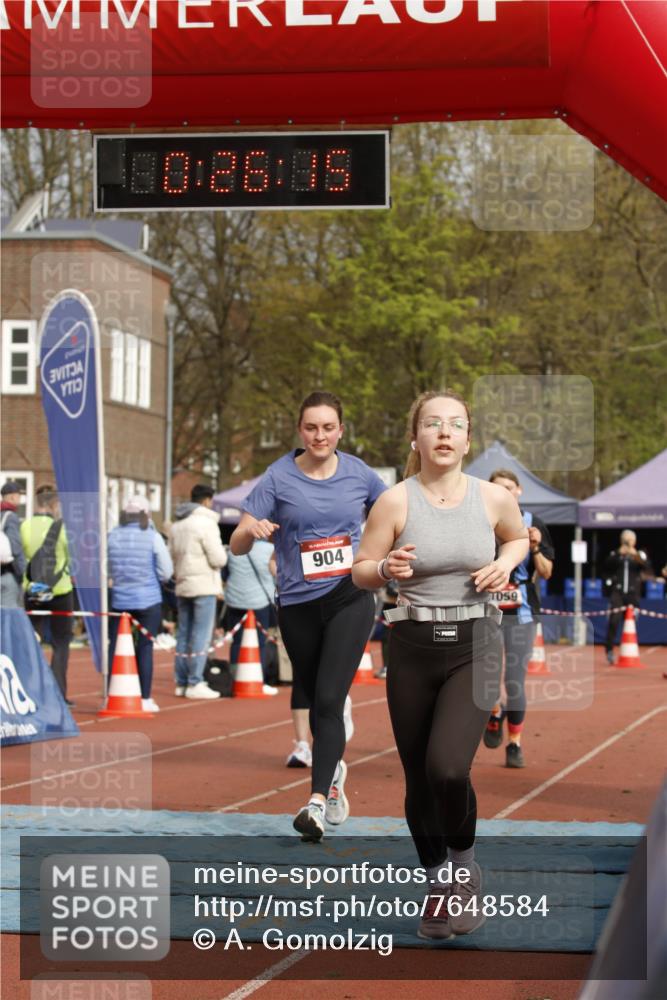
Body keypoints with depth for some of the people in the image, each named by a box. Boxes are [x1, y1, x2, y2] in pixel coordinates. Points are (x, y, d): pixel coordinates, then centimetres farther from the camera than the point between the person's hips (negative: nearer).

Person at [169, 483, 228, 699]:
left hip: (183, 586, 8)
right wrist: (223, 553, 6)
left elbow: (171, 555, 15)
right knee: (201, 634, -6)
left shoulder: (177, 525, 14)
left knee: (184, 633, 11)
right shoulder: (206, 523, -11)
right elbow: (218, 559, -14)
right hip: (204, 586, -8)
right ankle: (195, 683, -8)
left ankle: (181, 683, 13)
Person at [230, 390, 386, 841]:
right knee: (315, 701, 13)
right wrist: (252, 530, -27)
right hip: (297, 605, 1)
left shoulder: (359, 474, 1)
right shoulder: (279, 477, -3)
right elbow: (238, 546, -5)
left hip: (350, 598, -1)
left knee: (329, 700, -15)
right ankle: (334, 769, 41)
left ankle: (317, 802, -18)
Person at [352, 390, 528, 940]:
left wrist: (505, 563, -3)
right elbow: (360, 571, -1)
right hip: (414, 647, 1)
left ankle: (464, 860, 9)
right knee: (419, 779, 7)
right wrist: (387, 569, -22)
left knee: (448, 767, -20)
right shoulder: (395, 501, -7)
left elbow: (518, 538, 19)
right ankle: (437, 880, 30)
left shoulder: (494, 497, -3)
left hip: (475, 646, -1)